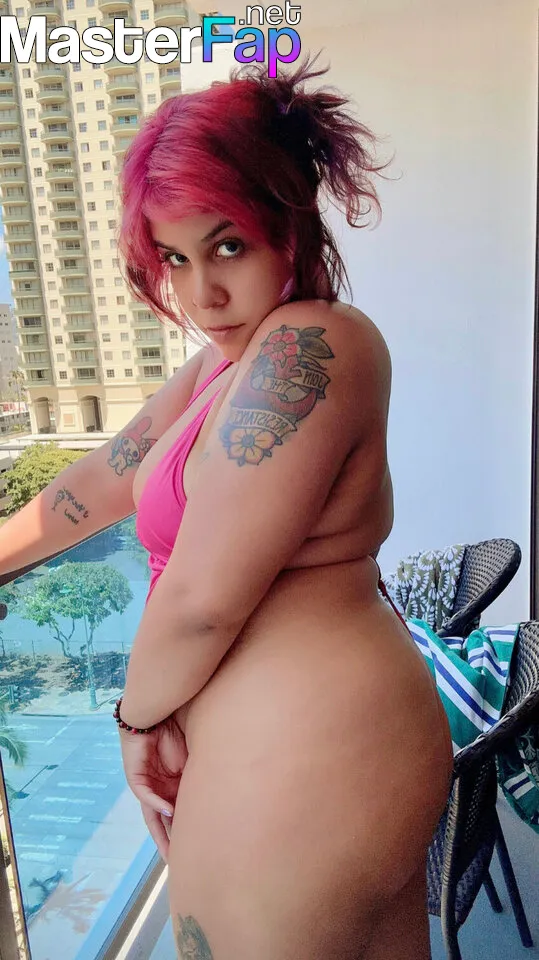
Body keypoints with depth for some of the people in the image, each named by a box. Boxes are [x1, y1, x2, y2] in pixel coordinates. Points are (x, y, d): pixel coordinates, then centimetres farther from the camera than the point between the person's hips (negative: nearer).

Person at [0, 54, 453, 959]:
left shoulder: (306, 348, -24)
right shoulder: (230, 358, 7)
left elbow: (199, 603, -24)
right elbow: (108, 476, 13)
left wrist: (139, 715, -5)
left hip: (298, 767, -8)